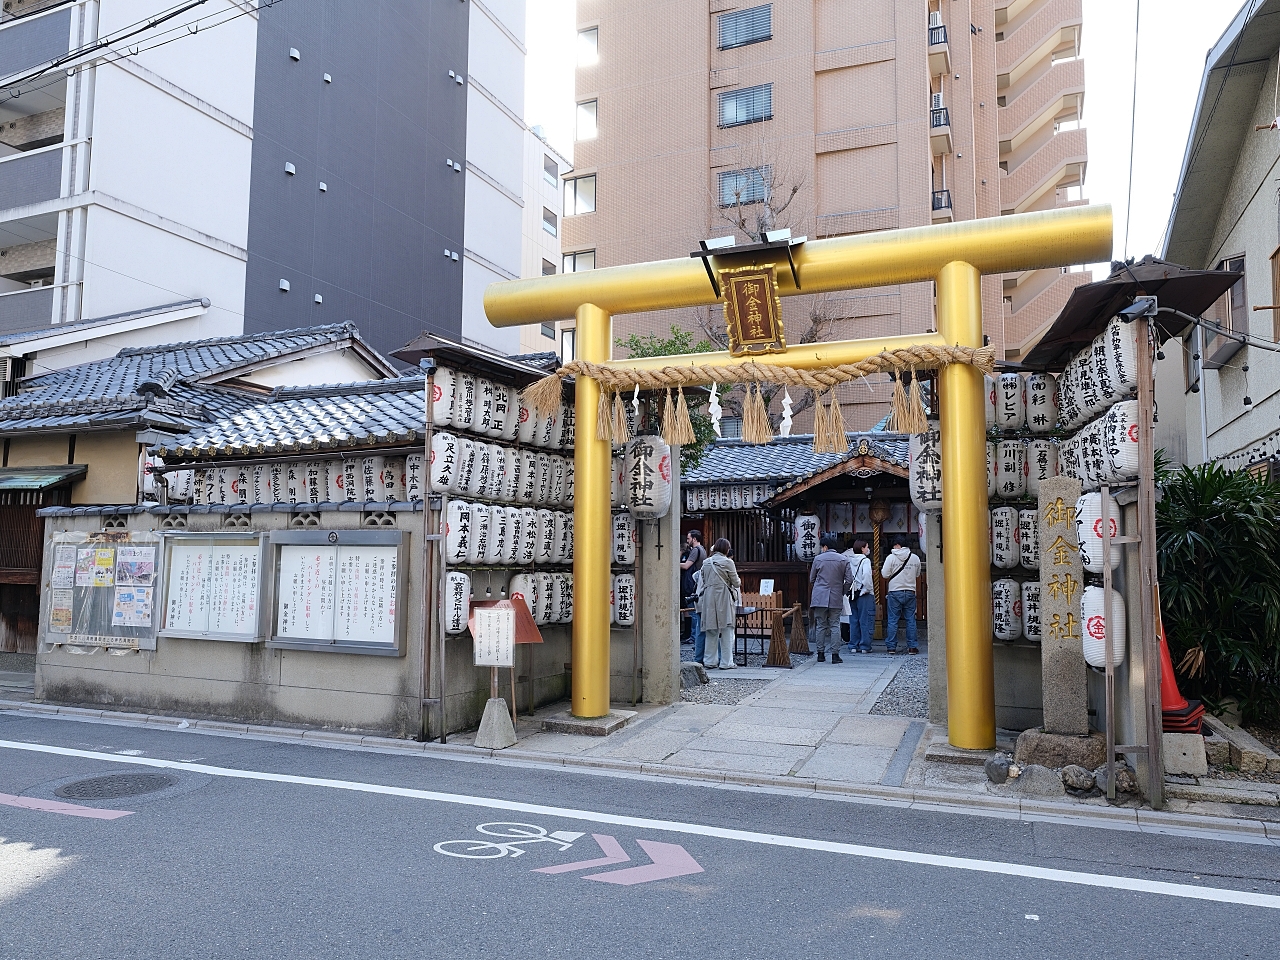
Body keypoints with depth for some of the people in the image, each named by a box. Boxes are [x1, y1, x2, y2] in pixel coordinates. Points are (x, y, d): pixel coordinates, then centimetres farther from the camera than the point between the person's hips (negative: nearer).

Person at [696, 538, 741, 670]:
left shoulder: (706, 562, 8)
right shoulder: (727, 562, -8)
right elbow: (736, 583, -3)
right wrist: (738, 582, 19)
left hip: (708, 599, 5)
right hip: (723, 598, -5)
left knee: (711, 631, 11)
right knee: (726, 631, 2)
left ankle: (709, 661, 14)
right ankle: (726, 662, 4)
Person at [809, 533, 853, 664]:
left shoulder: (818, 559, 0)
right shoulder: (843, 560, 1)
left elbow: (811, 579, 8)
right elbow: (849, 580, -2)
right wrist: (842, 592, 13)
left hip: (819, 598, 0)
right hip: (836, 599, 0)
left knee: (820, 626, 6)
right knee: (835, 626, 4)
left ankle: (820, 654, 9)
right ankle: (835, 654, 1)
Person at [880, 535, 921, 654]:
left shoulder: (891, 557, -7)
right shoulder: (915, 558, 4)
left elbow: (885, 575, -8)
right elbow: (917, 574, 14)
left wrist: (882, 570, 12)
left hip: (895, 592, -3)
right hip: (910, 592, 3)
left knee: (892, 620, 3)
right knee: (911, 620, 8)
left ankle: (891, 646, 4)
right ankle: (912, 646, 10)